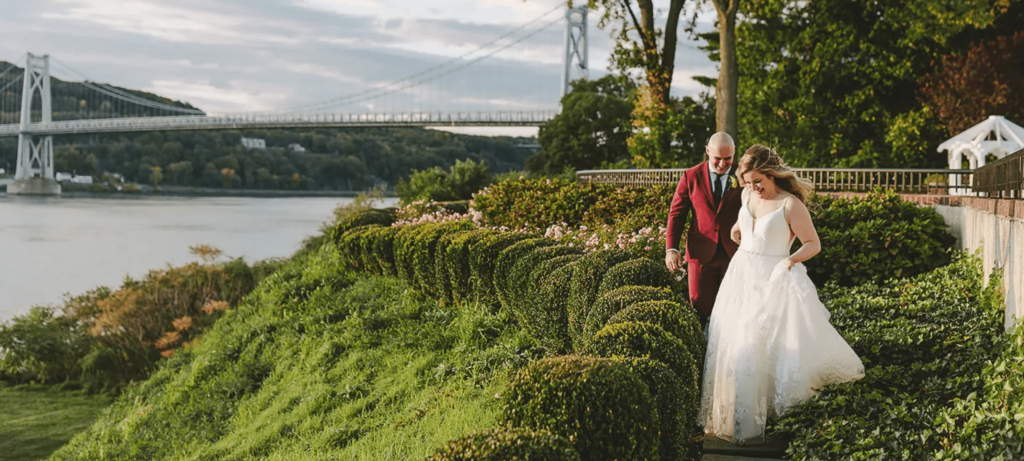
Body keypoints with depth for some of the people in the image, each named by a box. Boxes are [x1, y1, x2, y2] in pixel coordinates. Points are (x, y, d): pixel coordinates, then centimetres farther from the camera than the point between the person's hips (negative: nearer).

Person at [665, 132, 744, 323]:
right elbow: (677, 214, 1)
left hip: (735, 255, 0)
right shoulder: (691, 177, 1)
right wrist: (671, 249, -11)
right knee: (701, 310, 5)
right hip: (701, 255, 0)